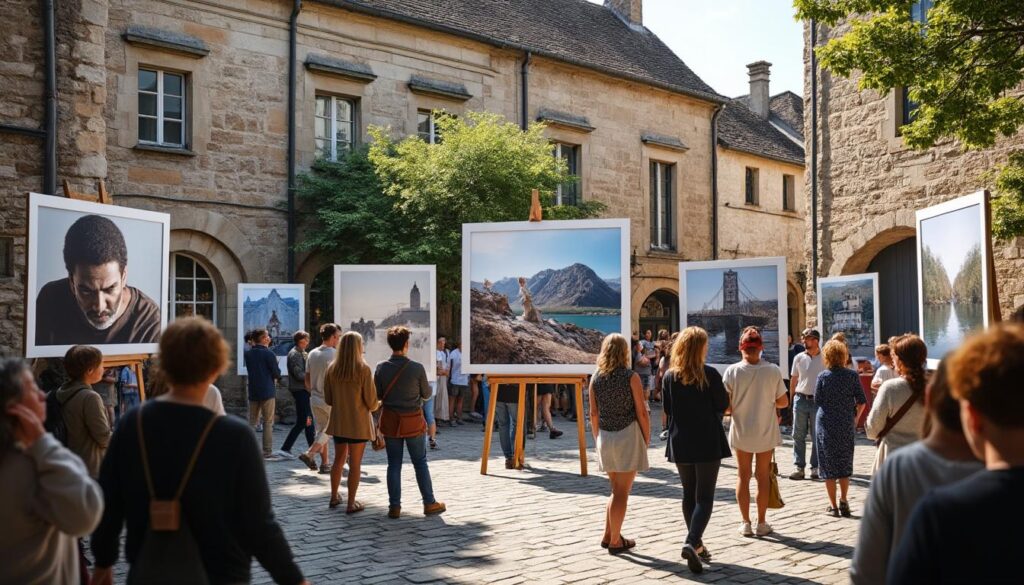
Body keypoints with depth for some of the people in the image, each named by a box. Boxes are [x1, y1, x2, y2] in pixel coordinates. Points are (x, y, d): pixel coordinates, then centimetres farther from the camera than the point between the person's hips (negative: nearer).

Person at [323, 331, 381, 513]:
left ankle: (334, 497, 30)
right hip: (358, 423, -5)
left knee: (339, 459, 20)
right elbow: (371, 402, -12)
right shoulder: (363, 369, -15)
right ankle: (351, 504, 9)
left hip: (338, 422, 5)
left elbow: (328, 399, 5)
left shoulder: (331, 369, -2)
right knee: (355, 463, 4)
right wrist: (376, 405, 10)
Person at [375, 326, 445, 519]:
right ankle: (429, 503, 17)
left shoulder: (381, 368, -8)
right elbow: (426, 394, -3)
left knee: (394, 464, 9)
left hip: (390, 420, 2)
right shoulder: (417, 368, -15)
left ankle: (394, 506, 11)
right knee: (420, 462, 10)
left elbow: (377, 395, -1)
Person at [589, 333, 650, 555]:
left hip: (605, 437, 5)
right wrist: (647, 439, 2)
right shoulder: (631, 377, -9)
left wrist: (598, 439, 15)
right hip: (628, 435, -5)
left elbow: (593, 413, 5)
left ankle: (608, 535, 20)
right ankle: (615, 541, 8)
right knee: (622, 492, 3)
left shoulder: (596, 378, 2)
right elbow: (641, 412, -9)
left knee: (616, 489, 19)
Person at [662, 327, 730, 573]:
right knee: (704, 497, 0)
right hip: (708, 442, -4)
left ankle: (696, 544, 24)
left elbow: (667, 409, 5)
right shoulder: (710, 374, -12)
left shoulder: (669, 377, -1)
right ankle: (692, 542, -17)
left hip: (680, 443, 4)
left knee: (689, 494, 17)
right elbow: (723, 405, -3)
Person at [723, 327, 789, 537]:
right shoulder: (773, 371, -12)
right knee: (762, 476, 12)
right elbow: (783, 402, -4)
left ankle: (745, 523, 17)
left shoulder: (732, 371, -13)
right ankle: (761, 523, 19)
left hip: (741, 432, 0)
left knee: (743, 477, 13)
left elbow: (726, 407, -11)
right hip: (766, 432, 0)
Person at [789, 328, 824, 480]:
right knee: (798, 435, 2)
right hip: (801, 399, 2)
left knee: (817, 436, 6)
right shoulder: (799, 358, 5)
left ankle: (815, 467, 15)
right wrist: (791, 399, 8)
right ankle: (799, 467, 7)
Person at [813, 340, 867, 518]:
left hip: (826, 424, -2)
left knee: (829, 465, 6)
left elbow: (817, 400, -3)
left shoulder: (823, 376, -8)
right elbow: (861, 402, -3)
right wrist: (855, 418, 12)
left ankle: (833, 506, 8)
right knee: (845, 465, 16)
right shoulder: (852, 375, -3)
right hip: (847, 425, 2)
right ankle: (844, 502, 13)